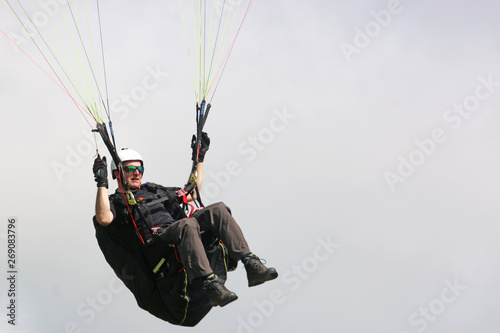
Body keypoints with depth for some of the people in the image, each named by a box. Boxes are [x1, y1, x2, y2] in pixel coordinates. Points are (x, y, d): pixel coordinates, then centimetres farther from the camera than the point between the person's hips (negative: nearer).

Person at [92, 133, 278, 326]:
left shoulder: (153, 190, 32)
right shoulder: (115, 202, 12)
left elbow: (192, 194, 38)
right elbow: (103, 219, -13)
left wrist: (199, 159, 36)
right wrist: (102, 183, -17)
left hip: (184, 241, 7)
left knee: (217, 210, -15)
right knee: (187, 224, -38)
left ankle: (251, 266, -26)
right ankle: (211, 286, -51)